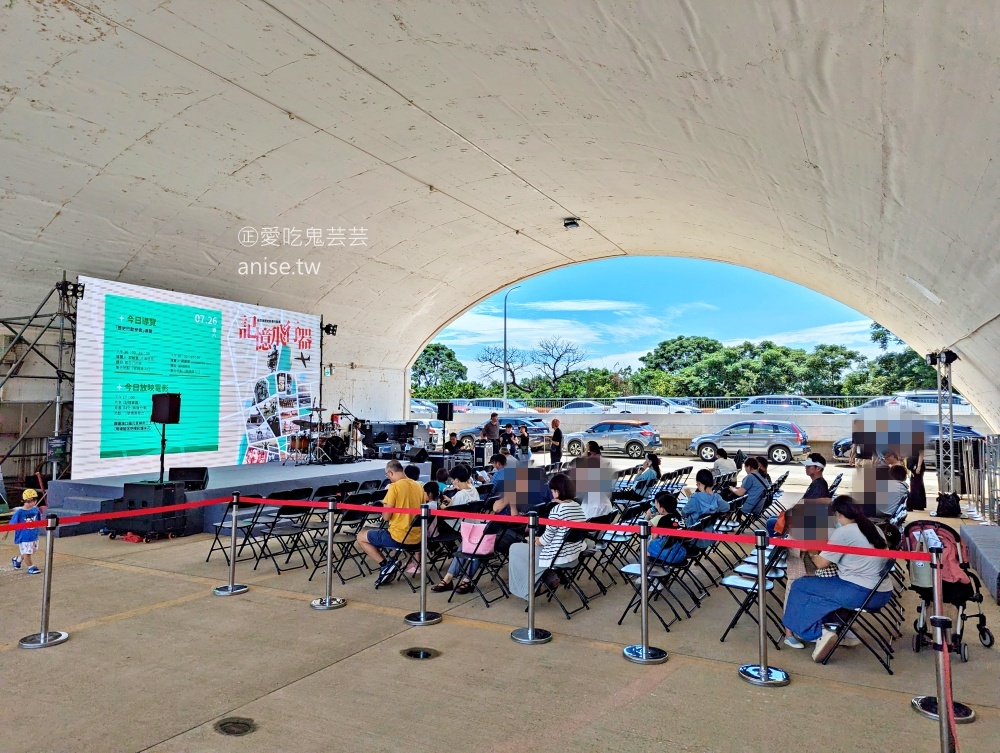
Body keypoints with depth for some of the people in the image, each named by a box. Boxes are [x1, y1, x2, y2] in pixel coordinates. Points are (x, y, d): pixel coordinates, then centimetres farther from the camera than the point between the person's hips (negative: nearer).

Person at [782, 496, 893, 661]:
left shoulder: (843, 532, -11)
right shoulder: (874, 528, 11)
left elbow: (821, 563, -5)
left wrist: (812, 554, 16)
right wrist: (829, 546, 30)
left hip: (861, 593, -8)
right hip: (882, 594, 8)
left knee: (800, 586, 5)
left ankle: (819, 633, -3)